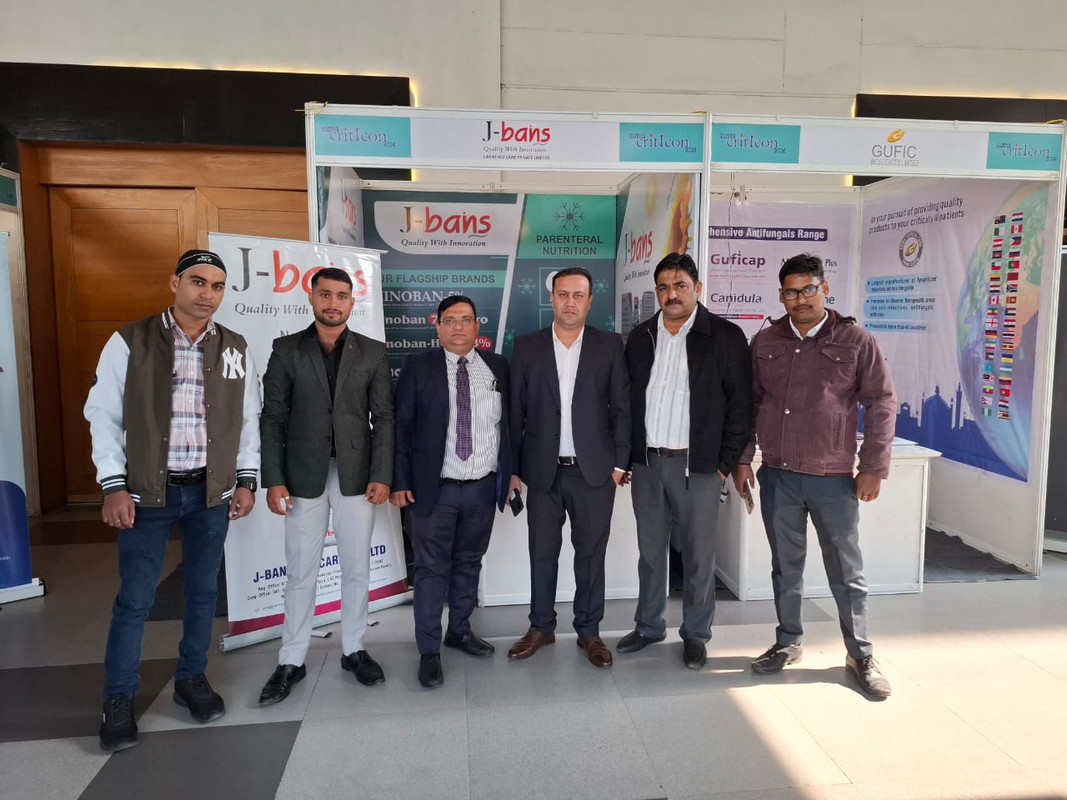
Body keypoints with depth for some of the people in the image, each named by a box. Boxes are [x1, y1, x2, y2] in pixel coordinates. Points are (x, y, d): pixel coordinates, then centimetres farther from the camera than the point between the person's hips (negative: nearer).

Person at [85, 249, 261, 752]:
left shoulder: (236, 349, 3)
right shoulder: (130, 342, -5)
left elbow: (248, 420, 9)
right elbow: (104, 415, -3)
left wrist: (246, 480, 5)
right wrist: (114, 486, -8)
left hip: (211, 491, 3)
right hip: (147, 491, -2)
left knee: (203, 591, 12)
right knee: (135, 598, 4)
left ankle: (191, 679, 31)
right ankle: (119, 700, 21)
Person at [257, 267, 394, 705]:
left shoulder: (372, 352, 3)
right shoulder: (287, 349, 2)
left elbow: (383, 418, 1)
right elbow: (273, 419, 0)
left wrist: (381, 475, -7)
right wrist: (273, 480, -7)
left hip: (356, 475, 1)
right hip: (304, 476, 0)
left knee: (357, 567, 10)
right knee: (300, 570, 7)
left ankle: (354, 649, 26)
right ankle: (291, 661, 21)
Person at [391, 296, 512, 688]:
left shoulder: (497, 367, 6)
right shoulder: (418, 367, -2)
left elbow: (510, 422, 10)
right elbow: (402, 427, -3)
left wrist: (512, 472, 6)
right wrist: (400, 481, -8)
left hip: (484, 488, 3)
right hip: (435, 489, -3)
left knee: (469, 563, 16)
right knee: (432, 570, 2)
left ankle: (460, 630, 35)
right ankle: (429, 651, 15)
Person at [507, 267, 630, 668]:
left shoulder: (610, 345, 1)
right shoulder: (527, 346, 2)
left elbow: (622, 407, 1)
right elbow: (516, 411, 3)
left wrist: (620, 463, -4)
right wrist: (513, 468, 1)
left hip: (594, 469, -1)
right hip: (543, 470, 1)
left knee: (591, 552, 10)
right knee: (542, 552, 11)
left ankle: (589, 631, 25)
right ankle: (541, 627, 28)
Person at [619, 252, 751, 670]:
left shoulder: (725, 336, -4)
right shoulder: (640, 337, 8)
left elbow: (741, 404, -5)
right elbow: (628, 398, 11)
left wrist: (726, 463, -7)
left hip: (697, 465, -4)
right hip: (646, 462, 4)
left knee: (698, 555, 7)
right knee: (650, 551, 15)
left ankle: (695, 634, 24)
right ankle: (648, 626, 31)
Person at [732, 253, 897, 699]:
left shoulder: (856, 341, -3)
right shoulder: (764, 343, 6)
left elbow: (882, 404, -1)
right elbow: (748, 403, 10)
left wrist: (873, 466, -5)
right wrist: (743, 458, 7)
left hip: (833, 478, -2)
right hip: (777, 476, 3)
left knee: (846, 571, 8)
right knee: (785, 566, 14)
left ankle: (860, 656, 24)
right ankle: (787, 643, 30)